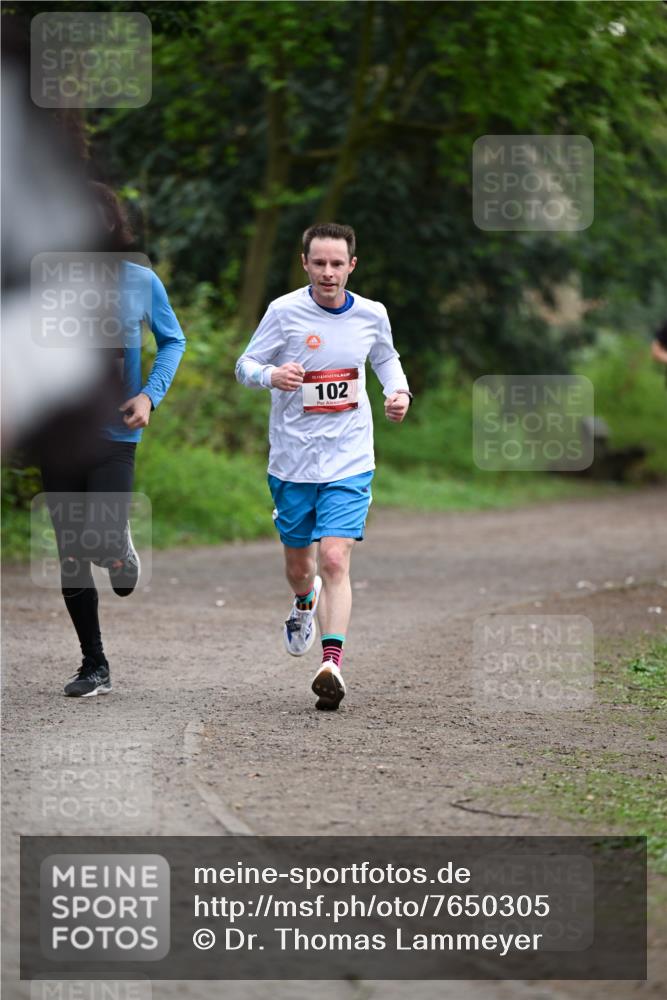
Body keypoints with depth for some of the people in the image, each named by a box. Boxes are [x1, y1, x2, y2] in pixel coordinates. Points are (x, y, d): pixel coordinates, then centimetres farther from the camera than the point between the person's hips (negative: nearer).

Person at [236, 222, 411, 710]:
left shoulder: (371, 315, -1)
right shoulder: (285, 311, -9)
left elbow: (386, 358, 20)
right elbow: (245, 365, -2)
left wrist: (399, 391, -1)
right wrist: (271, 375, -25)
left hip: (349, 461, 0)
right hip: (292, 460, 0)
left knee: (335, 560, -17)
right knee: (298, 564, 15)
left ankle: (332, 663, -20)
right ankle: (305, 601, 51)